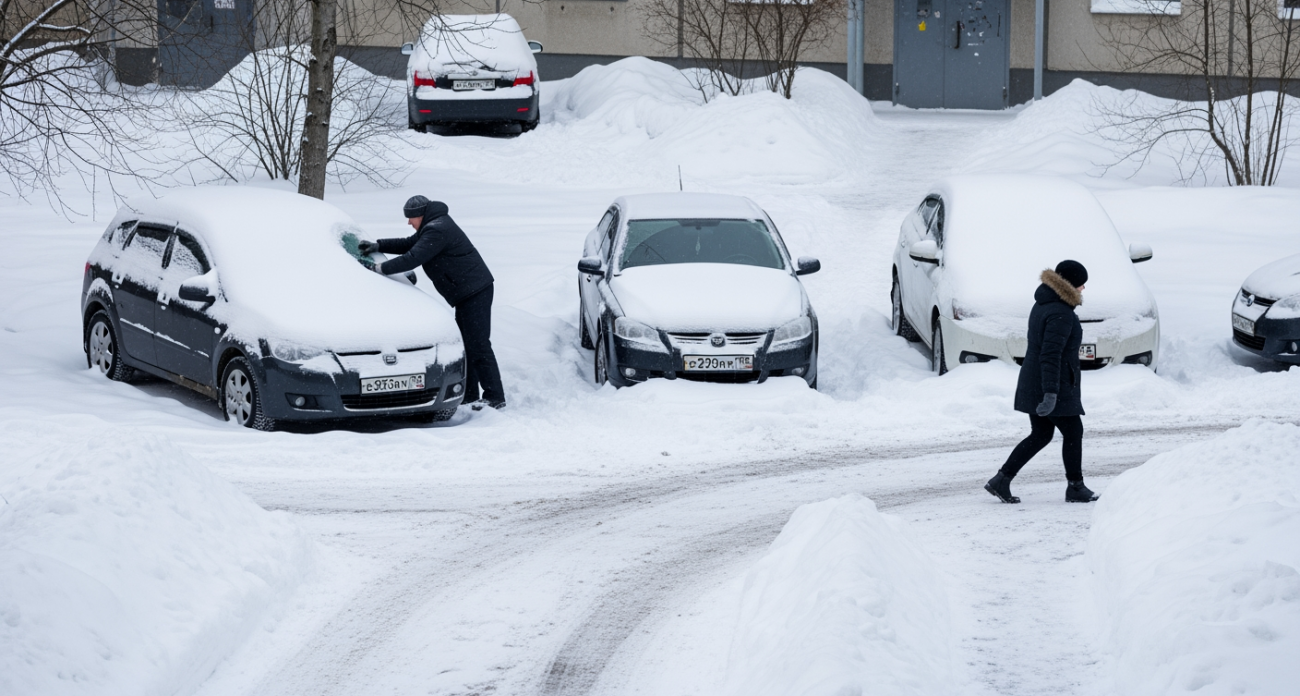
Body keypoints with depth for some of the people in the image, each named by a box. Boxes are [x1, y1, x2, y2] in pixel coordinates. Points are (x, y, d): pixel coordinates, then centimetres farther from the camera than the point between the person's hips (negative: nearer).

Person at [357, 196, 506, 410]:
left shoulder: (437, 231, -18)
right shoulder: (433, 227, 17)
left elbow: (413, 258, -24)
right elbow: (410, 244, 25)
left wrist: (382, 268, -16)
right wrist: (378, 246, 14)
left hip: (475, 293, -11)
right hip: (467, 294, 11)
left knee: (478, 346, -13)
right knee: (467, 345, 14)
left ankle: (495, 398, -14)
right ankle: (469, 396, 19)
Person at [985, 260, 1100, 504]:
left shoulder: (1042, 305, 11)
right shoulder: (1061, 314, -20)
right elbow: (1050, 354, -26)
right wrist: (1051, 393, -29)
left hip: (1032, 383, 10)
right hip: (1055, 386, -10)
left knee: (1040, 436, 14)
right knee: (1073, 432, 5)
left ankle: (1001, 480, 8)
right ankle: (1075, 488, 15)